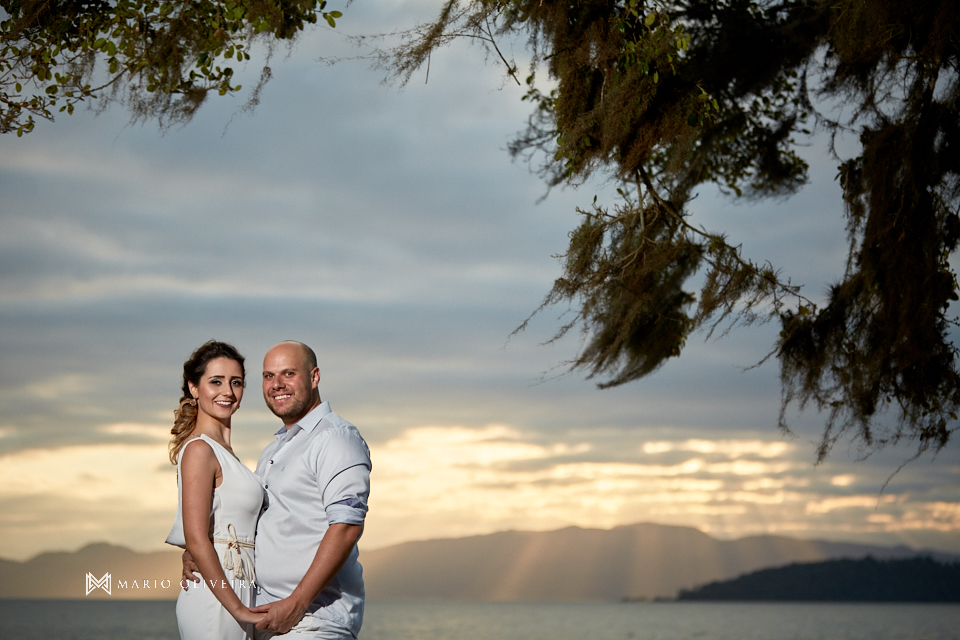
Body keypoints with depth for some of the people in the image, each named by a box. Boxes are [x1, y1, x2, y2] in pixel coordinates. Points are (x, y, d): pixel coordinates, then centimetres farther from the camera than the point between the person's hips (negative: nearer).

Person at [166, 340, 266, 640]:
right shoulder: (199, 450, -10)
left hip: (230, 593, 9)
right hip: (214, 598, -9)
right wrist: (238, 608, -17)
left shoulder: (221, 450, 18)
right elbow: (196, 540, -17)